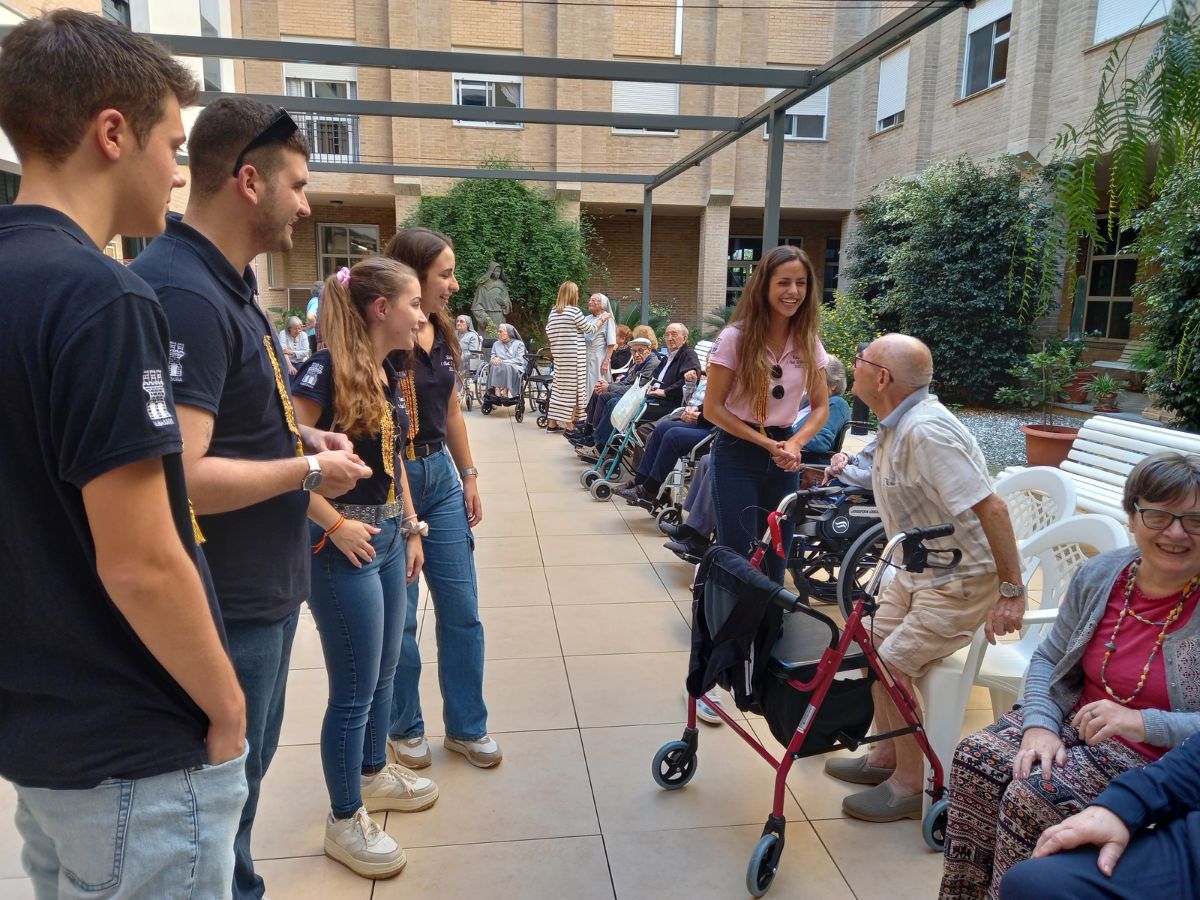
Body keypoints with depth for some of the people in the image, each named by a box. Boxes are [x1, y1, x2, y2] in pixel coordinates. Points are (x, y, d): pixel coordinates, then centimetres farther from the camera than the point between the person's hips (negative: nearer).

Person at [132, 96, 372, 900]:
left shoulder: (227, 282, 9)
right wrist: (308, 472, -17)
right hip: (227, 607, -10)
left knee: (246, 772, 25)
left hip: (264, 590, 10)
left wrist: (297, 436, 4)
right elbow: (178, 478, -30)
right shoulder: (182, 292, -24)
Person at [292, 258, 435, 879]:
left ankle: (373, 774, 43)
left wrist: (411, 528, 14)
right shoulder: (328, 368, -18)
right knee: (354, 692, 4)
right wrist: (335, 524, -19)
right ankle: (344, 822, 24)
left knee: (383, 673, 21)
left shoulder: (389, 374, 7)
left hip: (388, 540, 8)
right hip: (344, 547, -8)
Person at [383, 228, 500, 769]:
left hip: (440, 477, 7)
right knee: (399, 618, 8)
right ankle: (404, 728, 28)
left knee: (462, 611, 10)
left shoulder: (442, 334, 7)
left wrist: (468, 475, 13)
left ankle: (466, 725, 25)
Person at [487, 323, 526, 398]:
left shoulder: (519, 344, 11)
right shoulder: (496, 344, 25)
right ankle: (497, 392, -47)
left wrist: (503, 361, -11)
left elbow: (519, 360, -2)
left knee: (506, 367, -37)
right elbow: (492, 359, 17)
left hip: (515, 368, -3)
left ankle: (505, 393, -45)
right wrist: (494, 360, -9)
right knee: (495, 367, -33)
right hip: (499, 366, 3)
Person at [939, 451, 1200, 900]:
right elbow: (1047, 660, 7)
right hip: (1076, 719, 5)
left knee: (1032, 795, -24)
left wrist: (1145, 723, -29)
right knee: (976, 758, -16)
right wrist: (1039, 726, -10)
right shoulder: (1099, 575, -1)